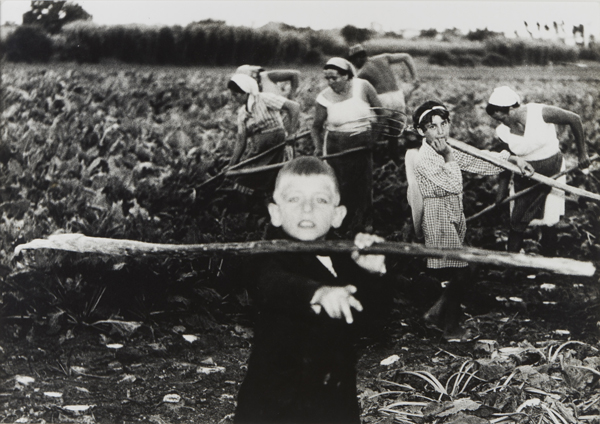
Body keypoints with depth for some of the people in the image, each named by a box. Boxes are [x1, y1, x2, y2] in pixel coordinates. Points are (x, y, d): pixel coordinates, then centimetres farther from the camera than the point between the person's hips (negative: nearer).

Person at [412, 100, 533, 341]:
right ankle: (451, 329, 10)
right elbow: (452, 185, -26)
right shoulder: (424, 158, -19)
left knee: (456, 274, 12)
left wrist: (512, 159, 8)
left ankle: (435, 314, 29)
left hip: (453, 216, 9)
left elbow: (478, 163, 12)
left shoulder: (447, 151, 9)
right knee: (459, 274, -5)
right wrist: (448, 156, -20)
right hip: (439, 219, -9)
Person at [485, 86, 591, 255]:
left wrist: (582, 153, -4)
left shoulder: (540, 113, -23)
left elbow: (574, 119, -10)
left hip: (553, 173, -2)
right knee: (517, 224, 0)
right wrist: (503, 190, 5)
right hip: (525, 177, 2)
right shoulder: (502, 132, -12)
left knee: (548, 225, 1)